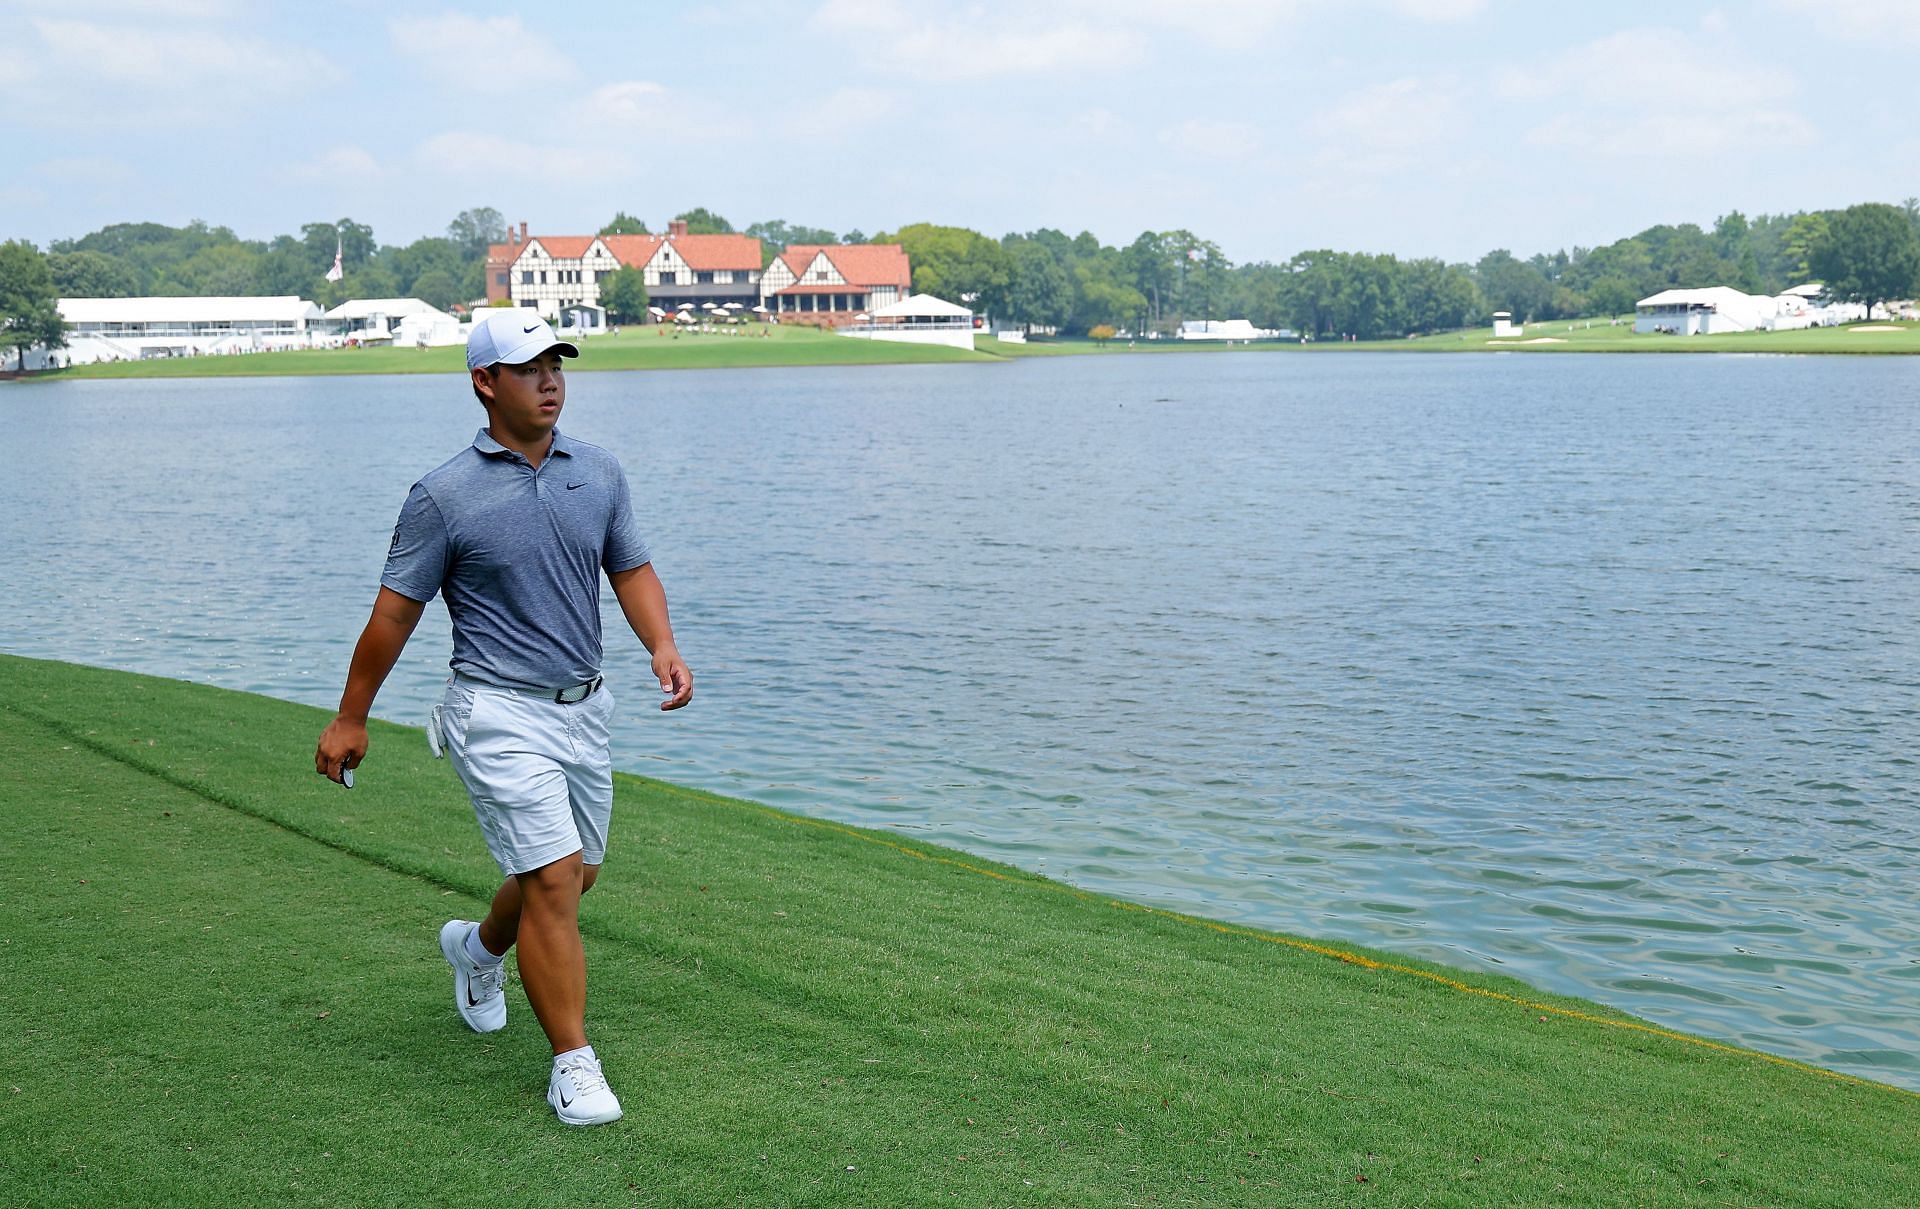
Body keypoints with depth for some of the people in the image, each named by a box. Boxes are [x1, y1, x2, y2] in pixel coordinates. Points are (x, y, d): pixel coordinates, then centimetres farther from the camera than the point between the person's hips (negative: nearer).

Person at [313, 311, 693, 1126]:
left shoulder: (599, 473, 4)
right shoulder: (445, 496, -10)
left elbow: (632, 570, 12)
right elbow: (395, 610, -4)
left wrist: (662, 646, -7)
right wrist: (350, 720, 1)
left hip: (584, 708, 6)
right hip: (501, 715, -6)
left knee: (575, 874, 19)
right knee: (552, 882, -12)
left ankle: (478, 949, 50)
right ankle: (574, 1066, 0)